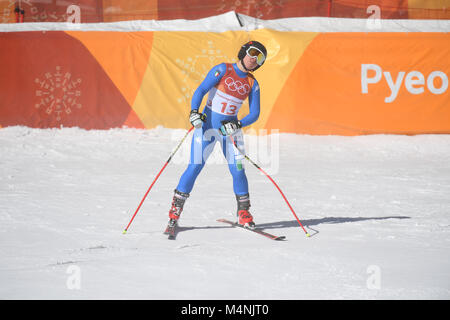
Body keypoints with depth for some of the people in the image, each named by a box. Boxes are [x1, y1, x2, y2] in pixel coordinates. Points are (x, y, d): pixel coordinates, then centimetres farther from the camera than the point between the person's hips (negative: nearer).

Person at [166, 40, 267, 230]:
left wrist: (237, 125, -16)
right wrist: (194, 112, -28)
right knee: (195, 167, -9)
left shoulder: (252, 84, 4)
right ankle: (175, 211, 1)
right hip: (207, 125, -3)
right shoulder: (223, 70, -7)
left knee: (237, 169, -8)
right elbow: (201, 90, -13)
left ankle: (243, 213, 7)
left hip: (230, 129, 3)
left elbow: (254, 114, 2)